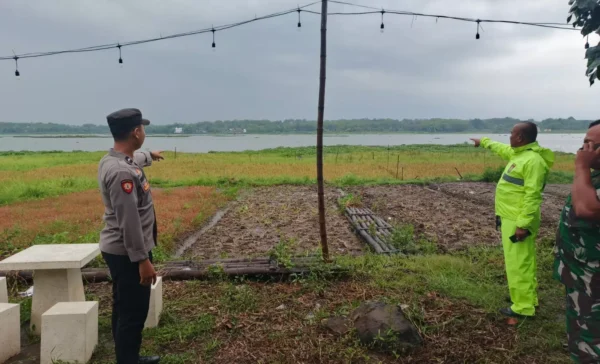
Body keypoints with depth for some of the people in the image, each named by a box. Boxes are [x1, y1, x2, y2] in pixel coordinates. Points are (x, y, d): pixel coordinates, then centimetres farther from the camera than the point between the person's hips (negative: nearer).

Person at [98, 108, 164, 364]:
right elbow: (129, 221, -28)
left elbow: (134, 159, 33)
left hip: (120, 251, 11)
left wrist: (149, 156, 53)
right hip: (127, 254, -11)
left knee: (125, 309, 21)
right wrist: (142, 259, -25)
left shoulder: (115, 160, 7)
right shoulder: (121, 172, -26)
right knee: (133, 312, 0)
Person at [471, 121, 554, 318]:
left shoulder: (533, 160, -20)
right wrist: (483, 141, 47)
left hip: (518, 221, -10)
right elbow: (500, 148, 33)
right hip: (511, 218, 10)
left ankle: (523, 307, 6)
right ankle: (527, 298, 31)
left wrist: (523, 224, -26)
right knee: (521, 261, 19)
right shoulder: (518, 153, 10)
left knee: (519, 263, -3)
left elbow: (532, 196, -25)